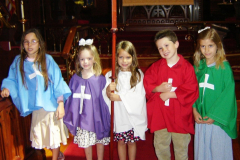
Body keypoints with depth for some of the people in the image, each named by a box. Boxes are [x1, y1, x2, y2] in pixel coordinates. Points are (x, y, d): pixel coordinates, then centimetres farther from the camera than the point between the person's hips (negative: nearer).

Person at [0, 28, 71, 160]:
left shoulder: (48, 60, -9)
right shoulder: (18, 61, -1)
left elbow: (58, 83, -10)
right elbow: (12, 80, 9)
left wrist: (61, 104, -15)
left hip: (51, 105, -3)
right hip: (34, 107, 4)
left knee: (54, 133, 5)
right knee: (41, 134, 16)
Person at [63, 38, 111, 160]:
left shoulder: (100, 78, -11)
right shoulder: (75, 78, -4)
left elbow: (104, 98, -3)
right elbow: (70, 98, 5)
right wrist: (70, 117, 7)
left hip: (97, 116, -2)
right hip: (82, 117, 2)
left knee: (100, 140, 13)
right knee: (85, 141, 16)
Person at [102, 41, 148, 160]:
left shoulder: (138, 74, -5)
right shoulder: (111, 75, -1)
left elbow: (138, 95, -13)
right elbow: (106, 96, -4)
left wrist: (120, 97, -16)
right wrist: (108, 90, -25)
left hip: (133, 116, -1)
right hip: (118, 115, 1)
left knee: (132, 142, 13)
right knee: (121, 142, 13)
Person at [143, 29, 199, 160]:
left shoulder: (186, 67, -9)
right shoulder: (156, 67, 1)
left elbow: (191, 91, -13)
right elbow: (147, 85, 2)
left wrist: (170, 94, -16)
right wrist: (159, 88, -18)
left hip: (179, 116, -3)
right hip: (159, 115, 3)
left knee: (181, 148, 13)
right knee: (160, 146, 17)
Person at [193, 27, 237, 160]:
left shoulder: (224, 67, -11)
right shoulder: (198, 66, 3)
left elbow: (228, 94, -13)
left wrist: (214, 116, -15)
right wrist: (194, 110, -6)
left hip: (218, 119, -4)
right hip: (200, 118, 4)